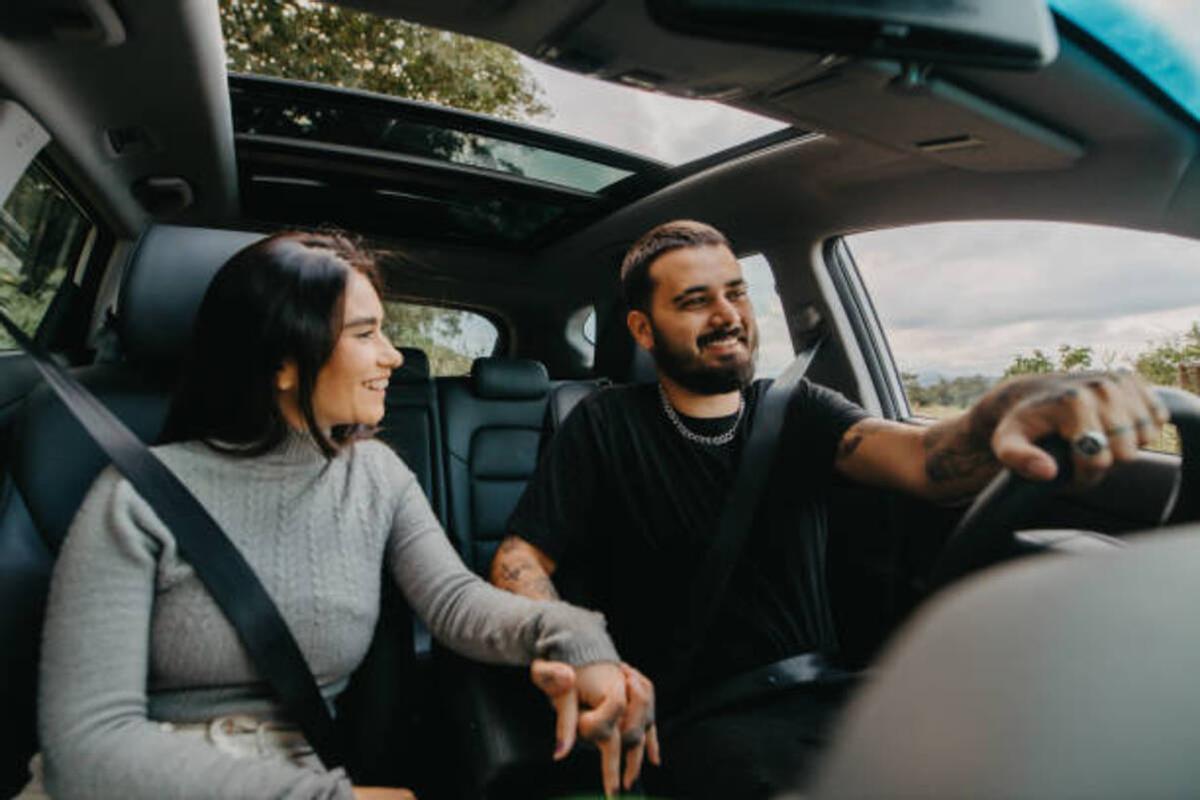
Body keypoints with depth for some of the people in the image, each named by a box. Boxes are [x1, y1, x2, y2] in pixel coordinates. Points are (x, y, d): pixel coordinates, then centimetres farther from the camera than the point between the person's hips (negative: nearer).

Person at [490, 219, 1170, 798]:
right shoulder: (606, 427, 0)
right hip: (704, 718, -4)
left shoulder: (794, 411, 7)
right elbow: (519, 561, -4)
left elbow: (921, 460, -11)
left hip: (825, 693, 4)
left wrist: (1009, 410, -34)